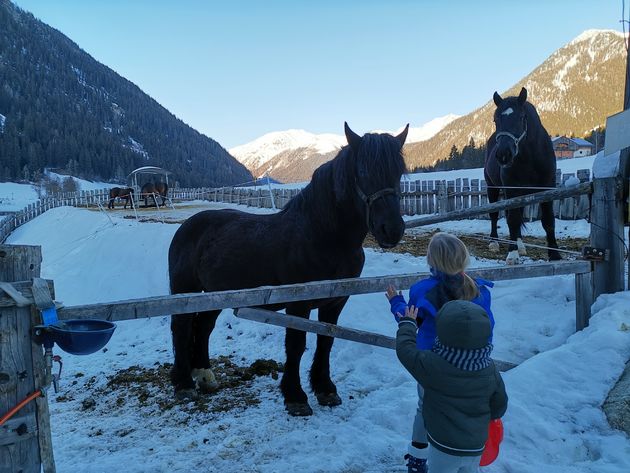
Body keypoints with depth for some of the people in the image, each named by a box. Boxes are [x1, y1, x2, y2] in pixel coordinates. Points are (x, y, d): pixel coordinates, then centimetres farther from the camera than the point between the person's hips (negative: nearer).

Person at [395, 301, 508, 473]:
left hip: (444, 447, -4)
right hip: (476, 447, 4)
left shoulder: (432, 366, -26)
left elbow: (405, 348, -12)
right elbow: (499, 405, 0)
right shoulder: (490, 369, -14)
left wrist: (408, 323, 5)